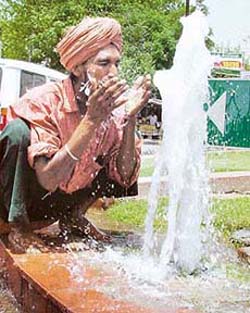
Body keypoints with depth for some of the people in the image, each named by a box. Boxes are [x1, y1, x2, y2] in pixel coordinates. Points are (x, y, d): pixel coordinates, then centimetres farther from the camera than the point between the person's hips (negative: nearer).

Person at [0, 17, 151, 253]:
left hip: (57, 205, 5)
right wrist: (91, 119, -40)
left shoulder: (112, 106, -11)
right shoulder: (43, 101, -26)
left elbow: (125, 178, -15)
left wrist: (130, 118, -27)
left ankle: (74, 216, 7)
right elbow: (48, 180, -34)